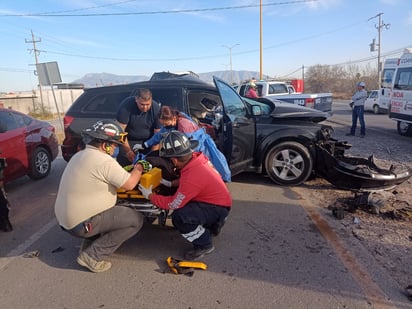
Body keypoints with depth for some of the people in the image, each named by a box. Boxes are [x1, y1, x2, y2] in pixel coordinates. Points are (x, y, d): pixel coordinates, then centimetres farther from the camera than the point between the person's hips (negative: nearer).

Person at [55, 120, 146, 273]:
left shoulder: (80, 155, 9)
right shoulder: (103, 160, -21)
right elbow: (130, 184, -18)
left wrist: (132, 169, 12)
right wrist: (139, 167, 0)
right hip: (81, 223, -9)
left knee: (117, 209, 26)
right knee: (136, 219, -8)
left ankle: (88, 245, 18)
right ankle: (92, 256, -4)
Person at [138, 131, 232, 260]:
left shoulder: (192, 178, -31)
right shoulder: (195, 157, -9)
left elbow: (173, 204, -19)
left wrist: (150, 196, -7)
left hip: (218, 208, -9)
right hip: (219, 199, 9)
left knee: (179, 217, -25)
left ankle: (204, 244, -3)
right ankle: (212, 224, 25)